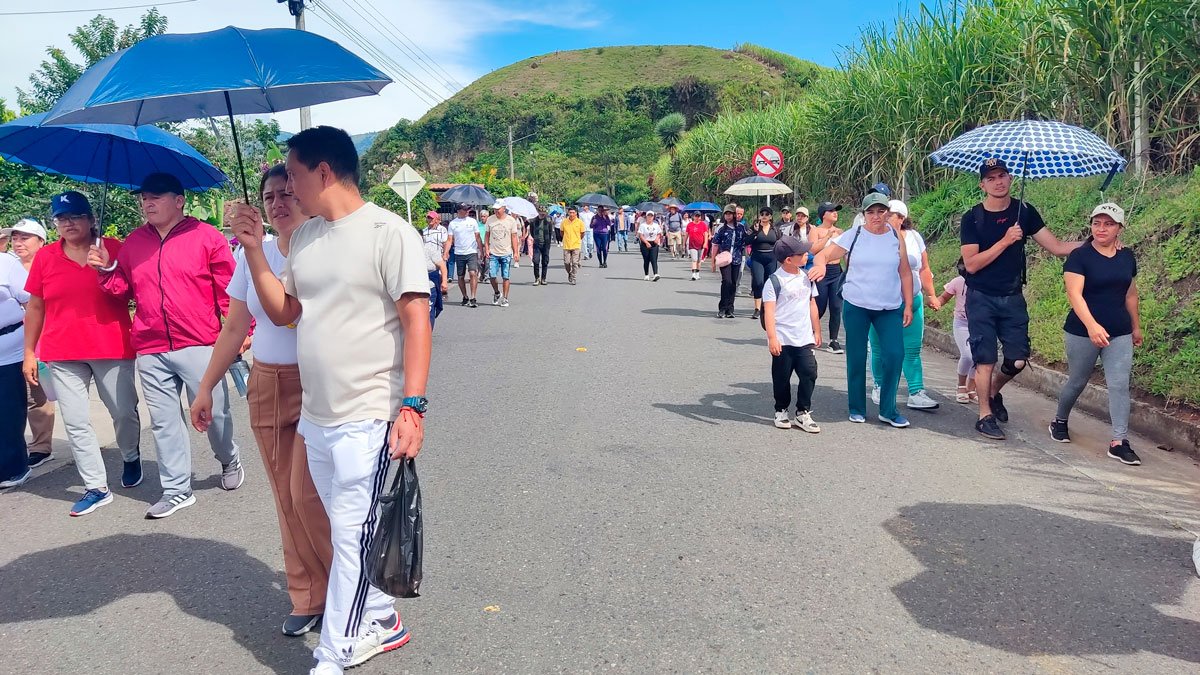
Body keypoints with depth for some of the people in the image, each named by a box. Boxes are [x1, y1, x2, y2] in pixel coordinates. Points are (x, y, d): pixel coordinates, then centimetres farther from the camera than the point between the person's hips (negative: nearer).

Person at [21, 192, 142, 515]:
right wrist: (29, 352, 9)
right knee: (75, 423, 2)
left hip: (112, 349, -2)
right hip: (62, 355, 2)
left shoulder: (114, 249, -1)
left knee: (124, 412, 5)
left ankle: (131, 458, 35)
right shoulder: (45, 257, 6)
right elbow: (35, 308, 11)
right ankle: (97, 487, 11)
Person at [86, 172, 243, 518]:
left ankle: (230, 462, 31)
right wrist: (107, 270, -1)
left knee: (213, 413, 1)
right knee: (164, 422, 8)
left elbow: (229, 291, -5)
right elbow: (124, 289, 17)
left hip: (198, 346, -4)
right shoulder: (133, 242, 11)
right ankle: (177, 490, 18)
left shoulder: (206, 237, -2)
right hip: (150, 352, 4)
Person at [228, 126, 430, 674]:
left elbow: (415, 319, -15)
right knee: (347, 532, 18)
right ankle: (381, 623, 36)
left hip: (367, 420, -7)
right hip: (314, 418, 8)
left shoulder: (388, 232, -11)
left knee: (350, 537, 0)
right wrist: (254, 250, 5)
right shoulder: (304, 238, 11)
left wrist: (412, 406, -21)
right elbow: (283, 312, 16)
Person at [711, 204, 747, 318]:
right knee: (727, 281, -16)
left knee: (733, 284, 5)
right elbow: (715, 245, 3)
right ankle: (722, 309, -9)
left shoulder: (741, 227, 7)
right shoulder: (721, 227, 2)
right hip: (724, 259, -3)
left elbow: (745, 242, 16)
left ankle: (729, 309, 13)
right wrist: (713, 261, 1)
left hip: (737, 259, 3)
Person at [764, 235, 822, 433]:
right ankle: (781, 411, 25)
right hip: (783, 341, -5)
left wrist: (817, 331, 18)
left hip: (805, 339, 5)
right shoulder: (775, 281, -11)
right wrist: (772, 338, -19)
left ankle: (803, 412, 11)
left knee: (809, 373, -2)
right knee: (782, 378, 7)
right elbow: (769, 311, -14)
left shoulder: (807, 278, 9)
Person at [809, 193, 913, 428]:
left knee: (894, 355, -8)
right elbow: (823, 255, -4)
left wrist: (908, 305, 6)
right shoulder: (852, 236, -1)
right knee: (856, 358, 5)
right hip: (857, 306, -1)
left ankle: (888, 410, 6)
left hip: (890, 307, 2)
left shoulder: (896, 238, 6)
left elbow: (905, 273, 10)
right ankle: (857, 409, 19)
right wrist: (821, 265, -28)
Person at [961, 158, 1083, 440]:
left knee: (1018, 360, 3)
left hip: (1012, 298, 3)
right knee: (986, 359, -3)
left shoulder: (1024, 212, 2)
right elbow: (972, 264, -15)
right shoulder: (972, 218, -6)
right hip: (981, 298, -3)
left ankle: (994, 392, 32)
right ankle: (985, 416, 9)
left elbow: (1058, 247, 1)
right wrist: (1006, 240, -20)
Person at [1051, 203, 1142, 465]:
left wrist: (1136, 327, 23)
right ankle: (1059, 421, 35)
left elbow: (1130, 294, 18)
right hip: (1082, 333, -4)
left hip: (1119, 334, 4)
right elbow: (1074, 294, -21)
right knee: (1077, 382, 10)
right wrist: (1092, 325, -33)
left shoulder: (1127, 257, 7)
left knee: (1119, 385, -4)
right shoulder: (1079, 256, -10)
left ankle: (1118, 442, -1)